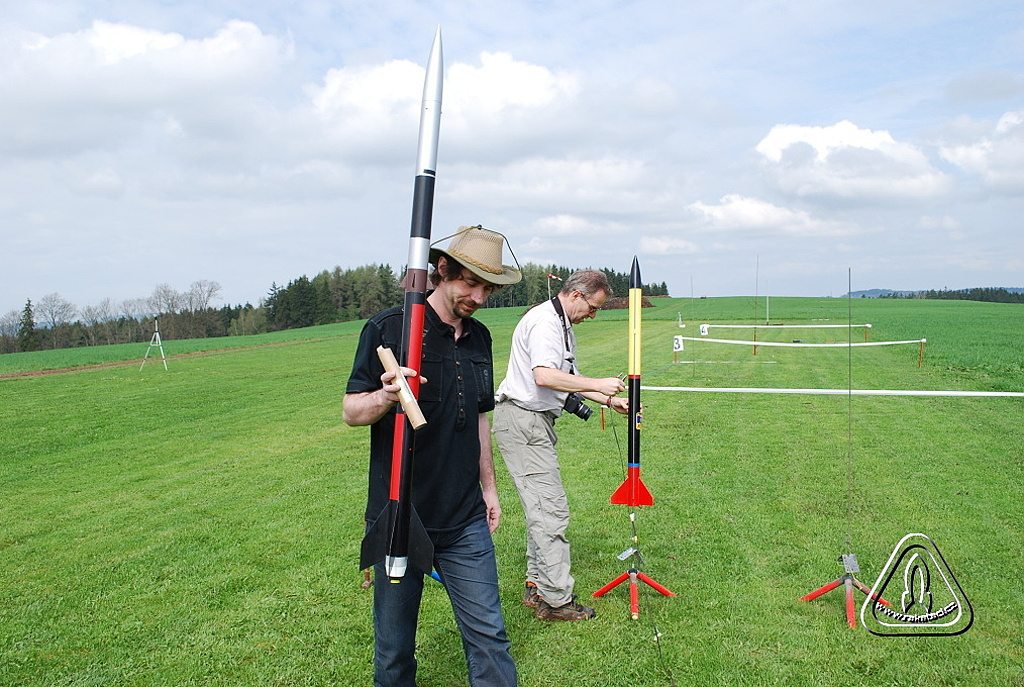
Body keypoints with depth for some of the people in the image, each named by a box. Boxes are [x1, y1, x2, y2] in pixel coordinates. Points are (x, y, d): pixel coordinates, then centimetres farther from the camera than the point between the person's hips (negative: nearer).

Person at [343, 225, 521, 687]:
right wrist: (385, 397, -30)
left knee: (488, 636, 5)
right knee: (394, 645, 12)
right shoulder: (388, 327, -10)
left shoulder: (479, 337, 8)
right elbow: (351, 411, -9)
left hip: (466, 521, 4)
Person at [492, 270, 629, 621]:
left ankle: (537, 587, 23)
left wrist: (611, 401, 16)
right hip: (521, 420, -11)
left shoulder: (564, 328, 19)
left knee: (542, 507, 14)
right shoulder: (543, 321, -15)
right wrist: (597, 384, -24)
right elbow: (544, 376, -29)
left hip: (537, 422, 11)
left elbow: (569, 380, 25)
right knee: (551, 509, -10)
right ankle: (556, 600, -4)